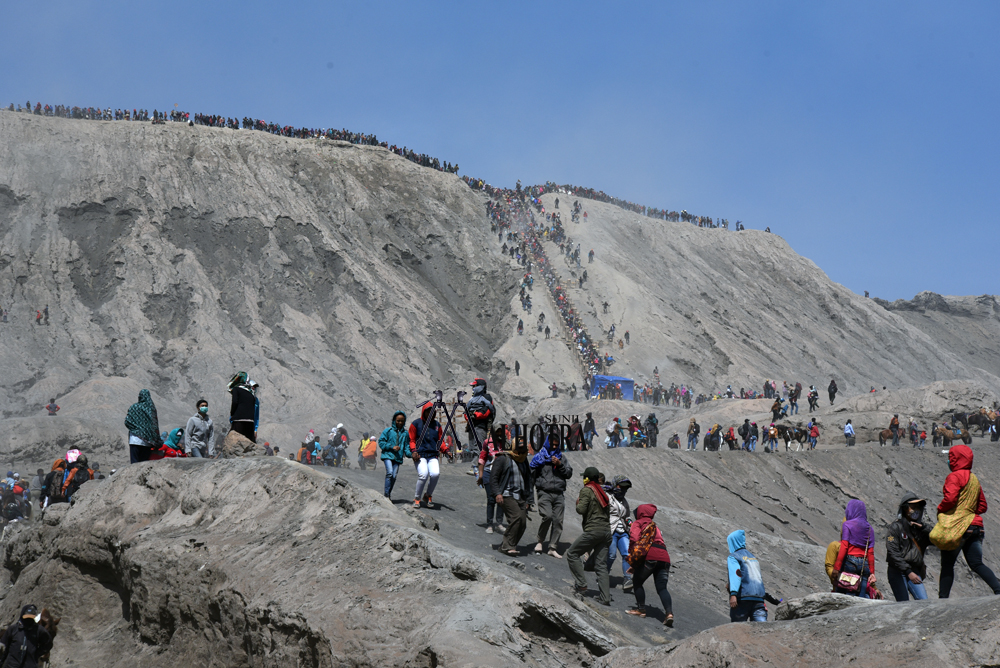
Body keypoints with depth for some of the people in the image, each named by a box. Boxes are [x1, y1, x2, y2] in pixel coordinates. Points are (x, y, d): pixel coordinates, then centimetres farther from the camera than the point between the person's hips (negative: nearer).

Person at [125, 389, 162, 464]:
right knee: (145, 461, 8)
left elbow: (127, 422, -6)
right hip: (147, 442, 3)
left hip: (135, 440, -3)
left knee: (134, 461, -2)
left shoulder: (134, 407, -4)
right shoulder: (152, 408, 2)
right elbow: (155, 425, 2)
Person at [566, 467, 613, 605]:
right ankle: (606, 597, 0)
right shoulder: (602, 491, 17)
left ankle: (581, 585, 0)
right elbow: (607, 512, 17)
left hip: (593, 530, -7)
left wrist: (578, 502, 5)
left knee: (572, 553, 7)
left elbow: (581, 510, -14)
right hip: (606, 530, 7)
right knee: (601, 565, 7)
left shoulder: (586, 490, -5)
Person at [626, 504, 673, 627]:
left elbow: (634, 538, -7)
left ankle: (641, 609, 13)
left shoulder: (638, 523, 14)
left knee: (637, 582, 12)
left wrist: (633, 556, -2)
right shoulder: (655, 526, 35)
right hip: (664, 557, 6)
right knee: (662, 588, 3)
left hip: (650, 556, -6)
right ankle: (669, 613, -15)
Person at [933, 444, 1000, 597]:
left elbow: (950, 498, -20)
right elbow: (982, 506, 20)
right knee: (977, 564, 4)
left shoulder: (955, 476, -8)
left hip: (956, 527, -7)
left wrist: (940, 509, -2)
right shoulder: (974, 478, 18)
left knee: (947, 565, 0)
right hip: (974, 525, 7)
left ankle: (943, 598, 1)